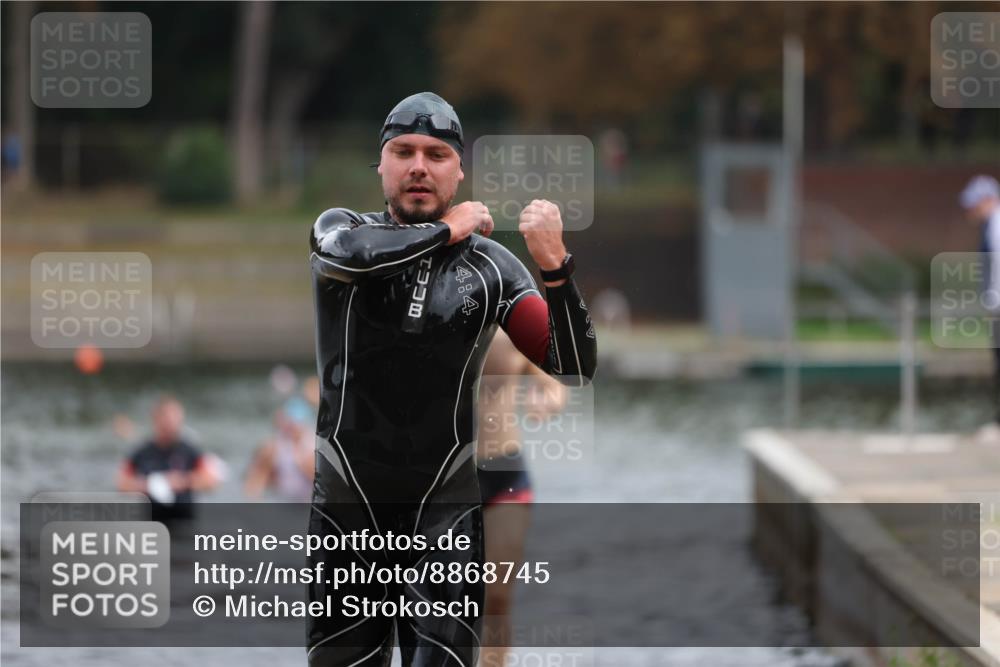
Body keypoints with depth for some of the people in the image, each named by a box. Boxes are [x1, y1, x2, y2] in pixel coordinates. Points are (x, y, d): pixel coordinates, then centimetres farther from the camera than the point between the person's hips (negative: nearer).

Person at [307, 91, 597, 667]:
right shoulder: (340, 228, 2)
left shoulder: (490, 265, 2)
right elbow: (347, 253, -24)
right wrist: (446, 230, -12)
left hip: (446, 512, 0)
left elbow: (574, 370, -6)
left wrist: (555, 266, -21)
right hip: (346, 507, 0)